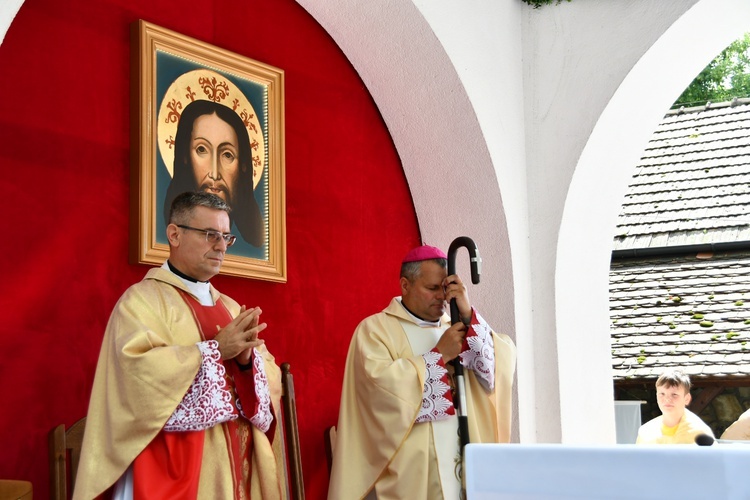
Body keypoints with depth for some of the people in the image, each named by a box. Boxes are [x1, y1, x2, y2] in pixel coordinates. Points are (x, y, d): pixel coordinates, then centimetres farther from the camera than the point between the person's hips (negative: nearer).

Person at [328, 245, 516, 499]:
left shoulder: (456, 327, 14)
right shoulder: (375, 329, -1)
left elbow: (503, 365, -1)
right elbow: (382, 383, -19)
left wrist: (469, 315, -10)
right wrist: (440, 354, -11)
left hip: (464, 464, 4)